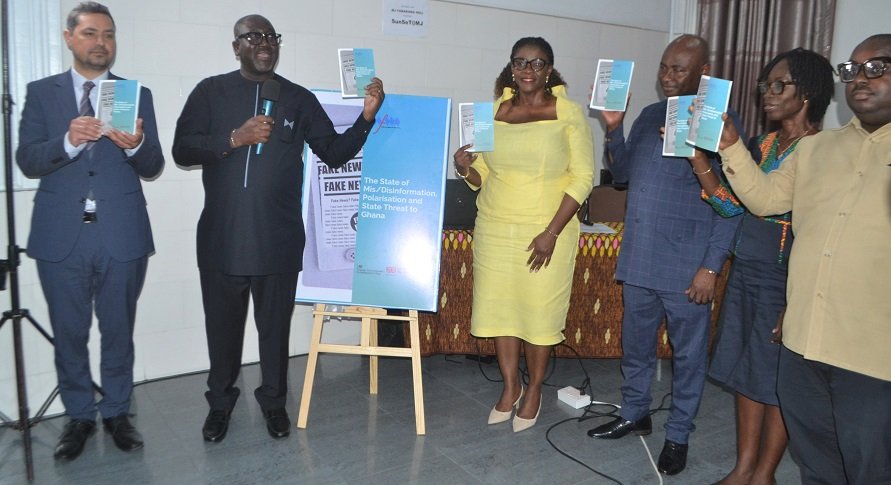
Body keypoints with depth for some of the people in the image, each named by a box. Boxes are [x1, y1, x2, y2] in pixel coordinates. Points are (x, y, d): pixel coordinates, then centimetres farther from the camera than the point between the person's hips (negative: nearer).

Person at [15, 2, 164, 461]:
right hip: (61, 236, 1)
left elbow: (152, 168, 0)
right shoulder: (42, 92, 6)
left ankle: (116, 411, 28)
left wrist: (136, 144, -23)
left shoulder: (138, 94, 6)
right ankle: (78, 415, 28)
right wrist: (68, 140, -21)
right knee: (68, 333, 11)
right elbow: (27, 161, -3)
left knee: (119, 331, 11)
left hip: (122, 235, 0)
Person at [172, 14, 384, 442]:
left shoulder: (299, 99, 6)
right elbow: (181, 150, -3)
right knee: (222, 323, 12)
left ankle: (273, 400, 30)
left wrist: (366, 118, -9)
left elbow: (334, 153, 4)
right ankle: (220, 402, 32)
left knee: (275, 324, 10)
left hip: (278, 240, 0)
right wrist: (235, 138, -16)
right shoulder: (211, 92, 4)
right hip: (221, 238, 0)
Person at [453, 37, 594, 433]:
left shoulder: (568, 113, -3)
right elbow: (483, 177, 12)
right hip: (495, 227, 4)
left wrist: (552, 232, -15)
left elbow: (582, 177, -7)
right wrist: (466, 169, -12)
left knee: (540, 311, 4)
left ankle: (534, 390, 25)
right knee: (498, 305, 7)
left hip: (547, 230, -3)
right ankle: (510, 386, 28)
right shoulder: (494, 111, 7)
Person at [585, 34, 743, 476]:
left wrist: (711, 266, -15)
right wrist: (613, 128, 1)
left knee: (688, 352, 8)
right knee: (635, 344, 18)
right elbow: (622, 173, 16)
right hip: (639, 257, 6)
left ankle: (678, 435, 25)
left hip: (687, 264, -6)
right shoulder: (650, 115, 10)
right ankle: (634, 414, 37)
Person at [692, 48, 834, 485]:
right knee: (745, 371, 14)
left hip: (785, 279, -7)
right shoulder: (762, 145, 10)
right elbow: (732, 205, 7)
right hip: (744, 271, 7)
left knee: (776, 380, 6)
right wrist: (695, 153, -1)